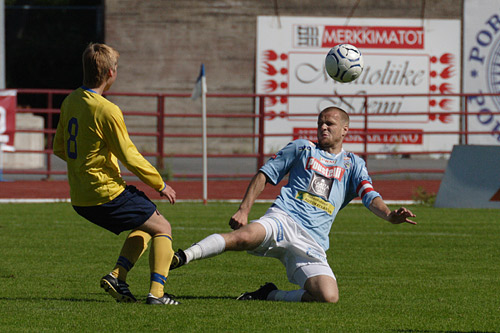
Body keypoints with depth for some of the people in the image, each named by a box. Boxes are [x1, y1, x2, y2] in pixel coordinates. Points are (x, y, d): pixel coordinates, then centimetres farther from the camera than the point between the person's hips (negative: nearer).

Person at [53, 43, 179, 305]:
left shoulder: (70, 102, 5)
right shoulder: (107, 111, -19)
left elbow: (59, 148, 15)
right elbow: (130, 157, -15)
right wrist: (161, 185, -2)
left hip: (80, 199, 8)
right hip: (106, 193, -8)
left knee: (144, 226, 25)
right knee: (162, 228, 7)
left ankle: (117, 275, 8)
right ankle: (156, 291, -5)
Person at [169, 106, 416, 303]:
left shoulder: (353, 164, 22)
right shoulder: (302, 148, 20)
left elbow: (370, 197, 7)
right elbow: (264, 175, 18)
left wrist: (390, 215, -16)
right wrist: (243, 210, 2)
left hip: (312, 243, 2)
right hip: (283, 220, -2)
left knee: (329, 297, -23)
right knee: (245, 236, -37)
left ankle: (270, 295, -4)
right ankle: (182, 258, -38)